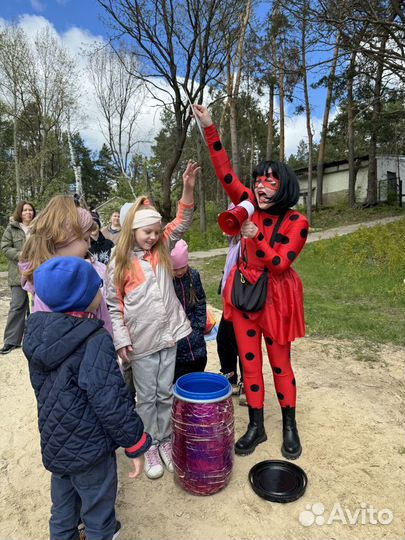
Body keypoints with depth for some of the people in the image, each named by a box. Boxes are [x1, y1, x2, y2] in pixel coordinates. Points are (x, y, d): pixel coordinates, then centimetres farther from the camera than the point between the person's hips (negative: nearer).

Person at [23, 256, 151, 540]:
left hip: (53, 441, 7)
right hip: (88, 449, -7)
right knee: (97, 509, 17)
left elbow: (41, 384, 8)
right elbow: (110, 401, -27)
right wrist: (136, 445, -16)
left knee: (63, 501, 30)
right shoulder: (95, 340, -29)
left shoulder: (38, 331, -5)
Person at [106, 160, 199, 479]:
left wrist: (188, 189, -17)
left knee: (166, 393, 16)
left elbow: (182, 223, -4)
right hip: (141, 342, -3)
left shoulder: (162, 250, 4)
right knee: (146, 397, 12)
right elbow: (114, 305, -3)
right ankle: (150, 448, 31)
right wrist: (121, 340, -8)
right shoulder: (119, 264, -7)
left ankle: (166, 441, 35)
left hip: (169, 334, 3)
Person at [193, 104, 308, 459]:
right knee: (250, 362, 11)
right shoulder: (250, 205, -1)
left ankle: (290, 427, 32)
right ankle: (256, 427, 28)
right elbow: (224, 171, -6)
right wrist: (209, 128, -12)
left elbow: (280, 265, -17)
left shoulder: (296, 222, -11)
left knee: (280, 364, 10)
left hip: (275, 298, -3)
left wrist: (256, 237, -29)